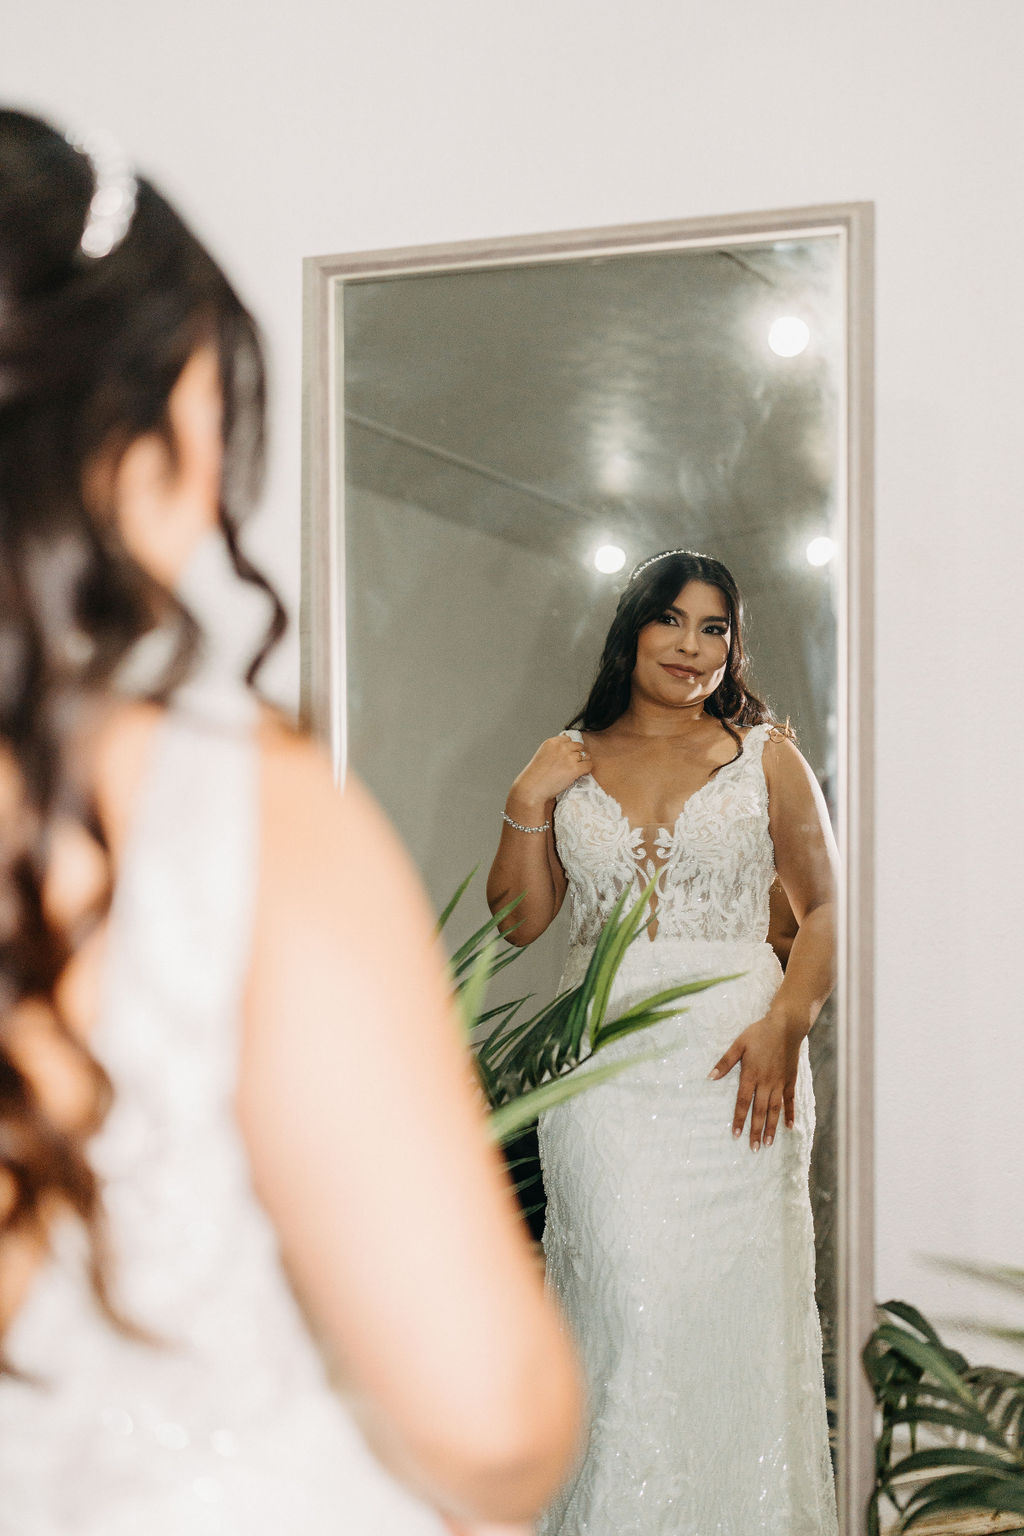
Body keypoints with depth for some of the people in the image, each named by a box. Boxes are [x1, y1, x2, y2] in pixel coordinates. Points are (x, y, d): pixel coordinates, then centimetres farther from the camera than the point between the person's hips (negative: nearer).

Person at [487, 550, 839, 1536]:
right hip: (601, 1071, 1)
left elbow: (823, 908, 4)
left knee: (734, 1302, -2)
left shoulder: (765, 754, 8)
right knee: (624, 1299, -7)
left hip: (733, 1059, -1)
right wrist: (527, 804, 0)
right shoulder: (568, 763, 13)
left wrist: (785, 1023, -11)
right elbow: (518, 922, 12)